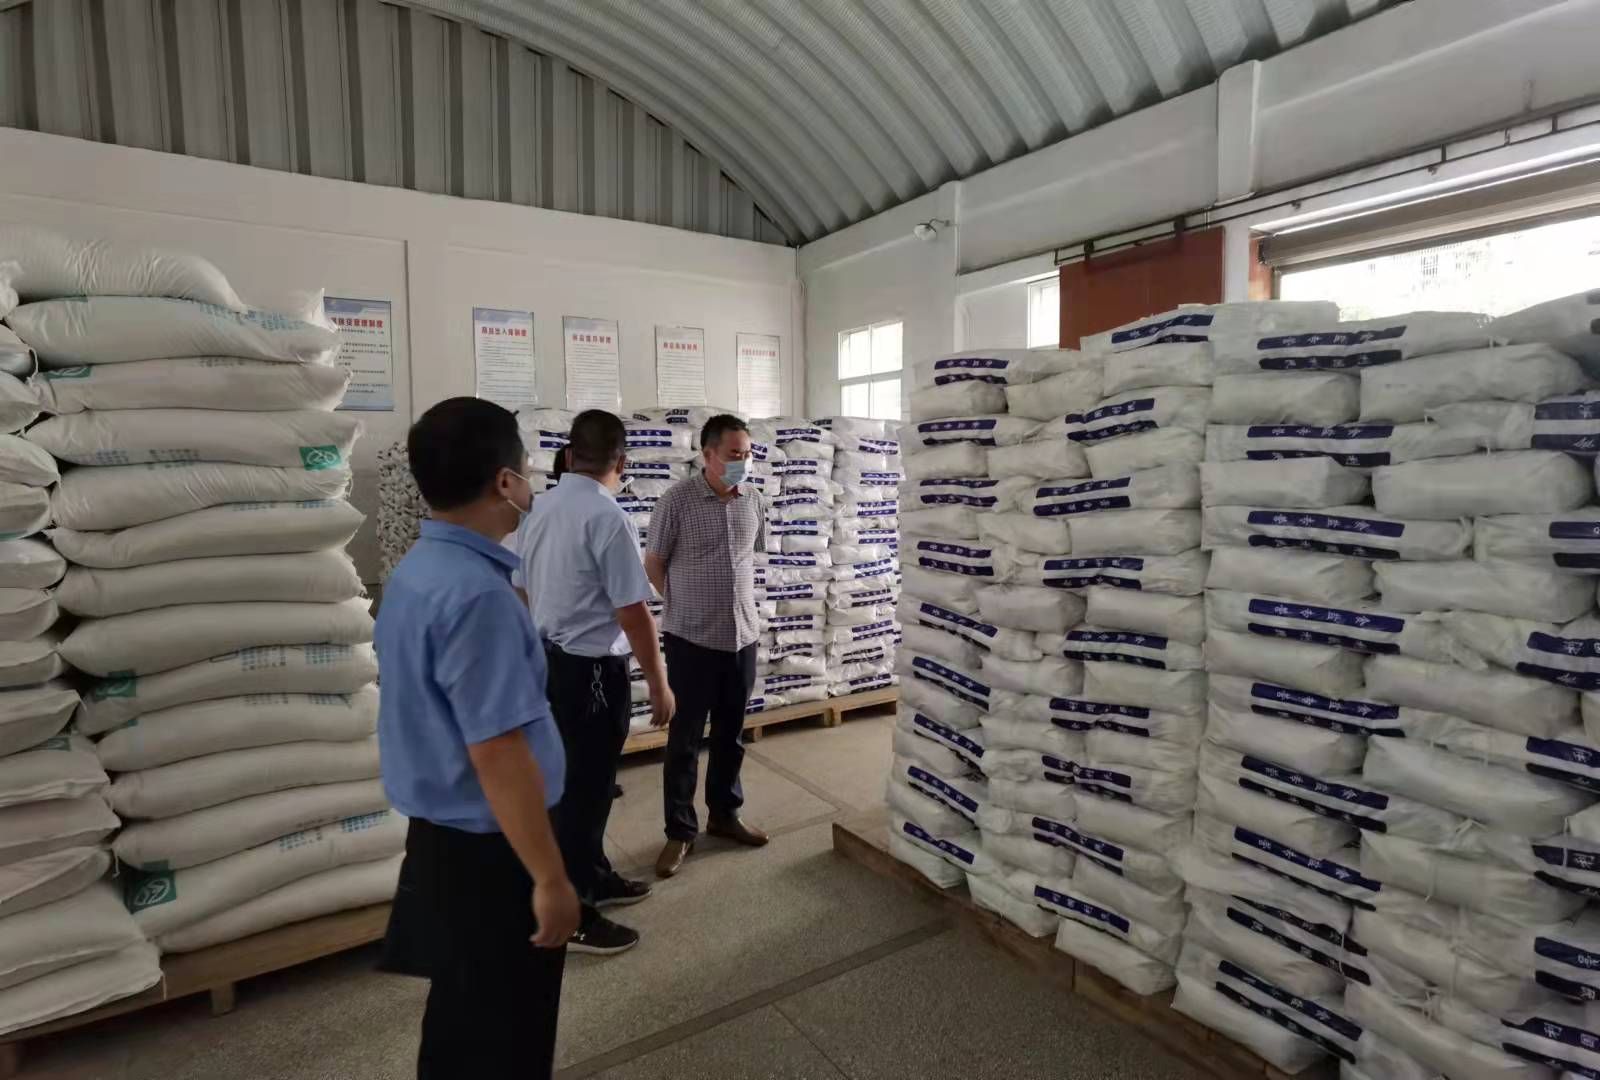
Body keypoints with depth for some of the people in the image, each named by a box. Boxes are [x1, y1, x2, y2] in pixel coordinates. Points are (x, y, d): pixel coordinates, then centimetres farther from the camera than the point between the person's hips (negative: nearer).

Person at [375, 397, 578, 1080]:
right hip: (487, 851, -9)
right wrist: (549, 878, -20)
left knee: (460, 1023, 27)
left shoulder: (415, 571, 4)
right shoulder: (478, 594, -27)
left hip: (443, 835, 9)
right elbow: (497, 751, -28)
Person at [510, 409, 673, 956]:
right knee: (586, 787, 5)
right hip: (590, 671, -8)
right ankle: (572, 916, 19)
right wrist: (658, 683, -10)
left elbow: (520, 593, 13)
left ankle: (595, 878, 39)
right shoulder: (609, 519, -21)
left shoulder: (536, 510, 4)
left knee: (577, 780, 22)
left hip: (545, 662, 9)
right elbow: (633, 613, -20)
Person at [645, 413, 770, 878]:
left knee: (730, 734, 16)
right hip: (691, 638, -4)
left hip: (743, 635, 5)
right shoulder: (677, 500, -11)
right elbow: (653, 564, -3)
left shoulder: (754, 503, 3)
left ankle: (725, 814, 33)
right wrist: (683, 605, 4)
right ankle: (680, 831, 19)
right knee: (685, 739, 5)